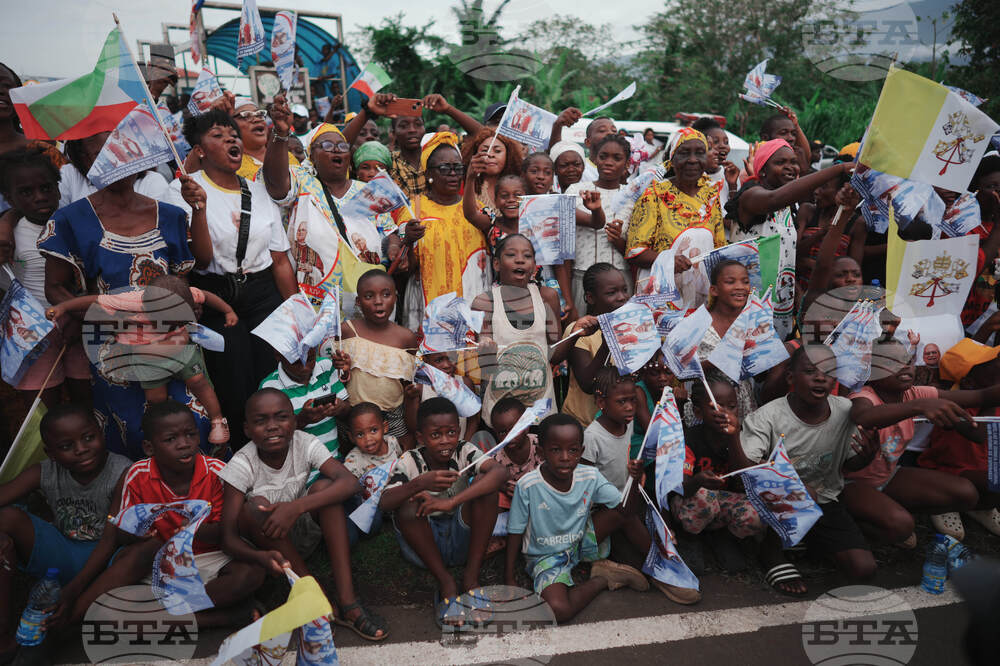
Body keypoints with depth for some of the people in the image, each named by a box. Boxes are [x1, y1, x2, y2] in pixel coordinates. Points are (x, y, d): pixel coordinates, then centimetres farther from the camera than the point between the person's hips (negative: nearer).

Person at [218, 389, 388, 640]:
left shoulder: (305, 444, -16)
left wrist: (296, 507, -44)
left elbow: (350, 482, -31)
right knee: (256, 506, -32)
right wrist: (261, 557, -46)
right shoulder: (242, 465, -20)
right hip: (264, 540, -2)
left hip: (302, 533, 2)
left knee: (323, 486, -25)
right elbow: (229, 537, -24)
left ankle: (347, 602, -30)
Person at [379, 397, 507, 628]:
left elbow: (500, 471, -31)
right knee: (408, 506, -30)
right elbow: (384, 503, -27)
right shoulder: (410, 461, -12)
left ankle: (471, 577, -18)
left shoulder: (464, 451, -11)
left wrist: (452, 501, -42)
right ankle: (446, 583, -18)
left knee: (485, 483, -22)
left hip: (461, 542, 1)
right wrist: (420, 484, -47)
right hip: (423, 545, 0)